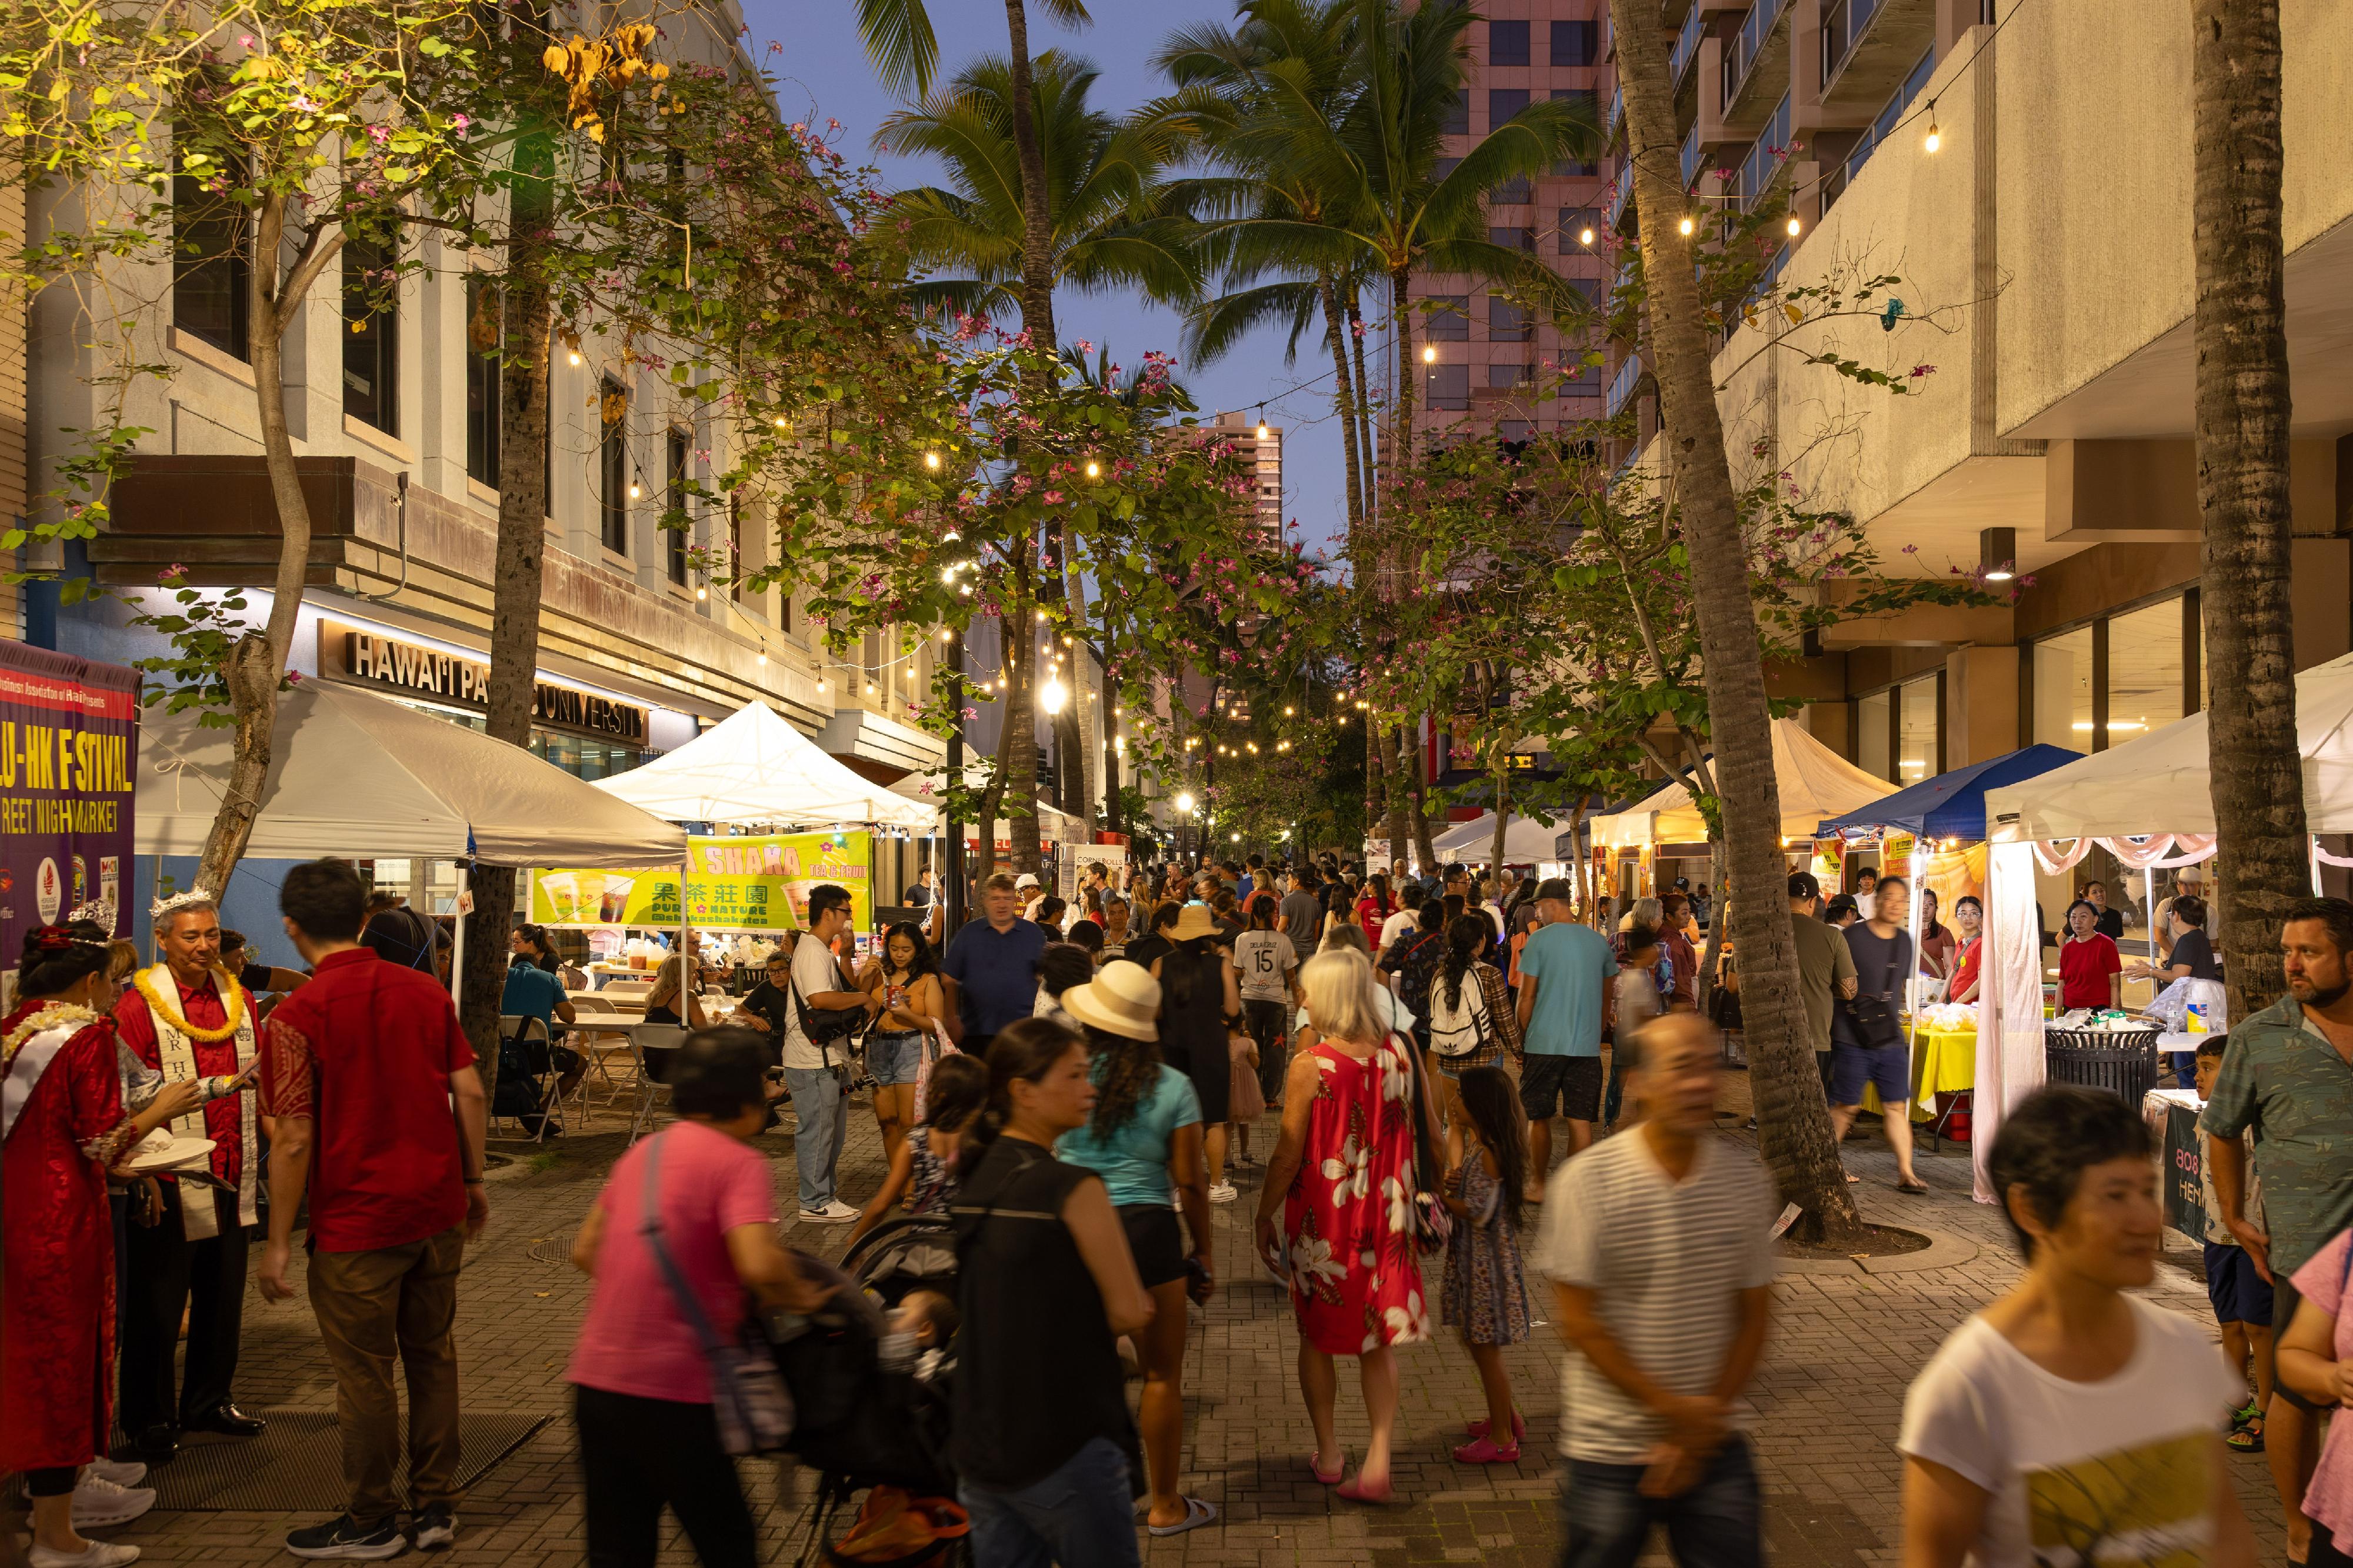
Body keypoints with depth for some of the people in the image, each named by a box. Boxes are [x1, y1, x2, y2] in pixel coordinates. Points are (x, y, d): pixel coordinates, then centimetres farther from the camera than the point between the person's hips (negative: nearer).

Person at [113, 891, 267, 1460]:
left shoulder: (238, 999, 9)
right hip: (172, 1179, -6)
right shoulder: (140, 1004, -9)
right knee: (158, 1301, 4)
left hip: (231, 1175, 6)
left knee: (223, 1295, 14)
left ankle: (208, 1401, 29)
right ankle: (150, 1418, 18)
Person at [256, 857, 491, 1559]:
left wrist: (278, 1242, -7)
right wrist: (473, 1181, 14)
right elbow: (470, 1092, 4)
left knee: (365, 1374, 8)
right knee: (433, 1356, 16)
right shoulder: (424, 990, 2)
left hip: (357, 1222, -5)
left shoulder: (297, 1015, -13)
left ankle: (372, 1521, 21)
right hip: (439, 1209, 5)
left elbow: (294, 1139, -15)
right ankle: (436, 1507, 25)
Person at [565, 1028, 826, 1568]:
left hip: (596, 1381, 7)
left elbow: (586, 1251, 17)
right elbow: (760, 1266, -24)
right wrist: (804, 1296, -6)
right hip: (670, 1391, -7)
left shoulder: (642, 1152, 12)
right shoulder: (737, 1161, -10)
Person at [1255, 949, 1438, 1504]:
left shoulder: (1309, 1066, -18)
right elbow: (1431, 1137, 2)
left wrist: (1264, 1218, -1)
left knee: (1317, 1336, 16)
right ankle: (1378, 1458, 5)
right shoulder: (1400, 1052, -6)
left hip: (1322, 1216, -3)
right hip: (1384, 1216, 3)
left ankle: (1327, 1453, 26)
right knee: (1378, 1341, 13)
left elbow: (1288, 1157, -13)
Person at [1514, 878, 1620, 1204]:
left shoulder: (1539, 939, -8)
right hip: (1587, 1046, 4)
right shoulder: (1599, 941, 6)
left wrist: (1521, 1038, 4)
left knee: (1539, 1118, 9)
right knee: (1581, 1121, 4)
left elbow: (1527, 997, -6)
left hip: (1544, 1043, -3)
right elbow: (1606, 999, 14)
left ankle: (1538, 1185, 16)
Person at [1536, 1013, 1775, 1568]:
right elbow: (1578, 1323, -13)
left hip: (1717, 1446, 3)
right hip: (1610, 1451, -3)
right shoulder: (1587, 1181, -14)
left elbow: (1754, 1315, 1)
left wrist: (1704, 1423, -6)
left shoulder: (1745, 1177, -3)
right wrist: (1674, 1409, -14)